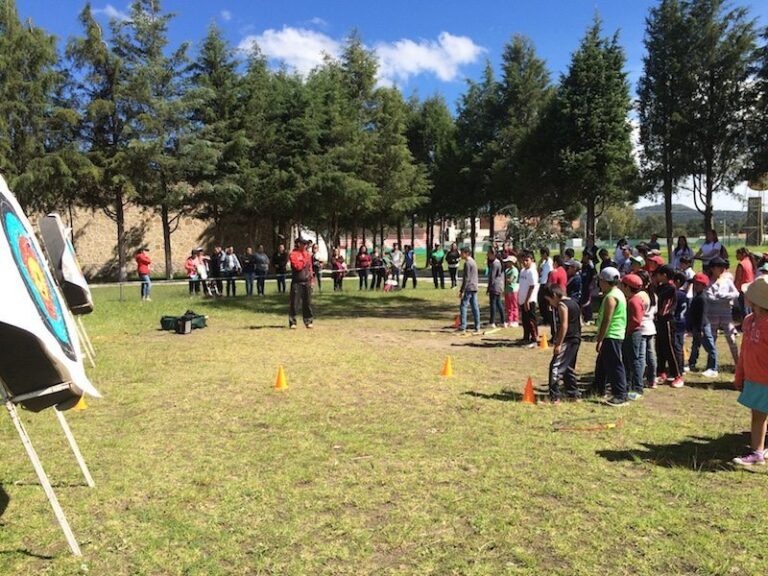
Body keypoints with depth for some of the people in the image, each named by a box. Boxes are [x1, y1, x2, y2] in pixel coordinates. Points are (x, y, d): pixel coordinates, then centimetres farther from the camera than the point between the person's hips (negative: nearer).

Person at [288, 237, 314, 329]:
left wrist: (311, 280, 14)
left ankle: (308, 321, 14)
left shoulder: (308, 254, 13)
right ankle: (292, 322, 3)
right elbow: (298, 266, -16)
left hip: (307, 282, 5)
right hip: (297, 282, -5)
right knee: (294, 303, -2)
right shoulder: (293, 254, -5)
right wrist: (304, 258, -13)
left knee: (307, 303, 7)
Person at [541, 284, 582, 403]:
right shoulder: (573, 303, 15)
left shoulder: (561, 305, -12)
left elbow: (564, 325, -20)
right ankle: (574, 394, 25)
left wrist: (558, 344, -19)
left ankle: (554, 397, -12)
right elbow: (579, 323, 18)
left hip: (567, 340, -10)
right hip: (576, 339, 10)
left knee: (555, 367, -10)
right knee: (568, 368, 19)